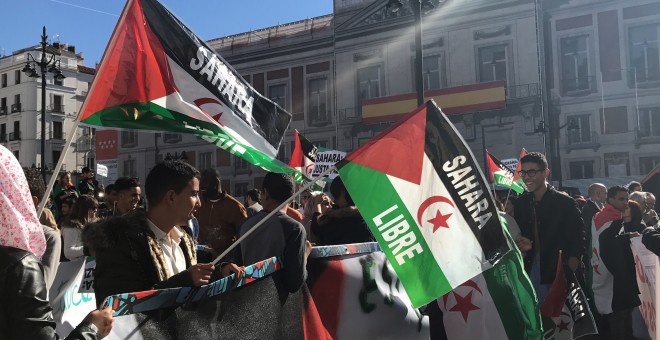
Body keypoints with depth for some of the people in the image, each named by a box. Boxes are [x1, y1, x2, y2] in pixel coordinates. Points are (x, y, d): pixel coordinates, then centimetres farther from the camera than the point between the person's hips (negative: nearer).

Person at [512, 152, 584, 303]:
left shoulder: (565, 203, -6)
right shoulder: (520, 203, 7)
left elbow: (577, 240, -5)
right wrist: (524, 245, -4)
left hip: (558, 276, -4)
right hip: (527, 275, 4)